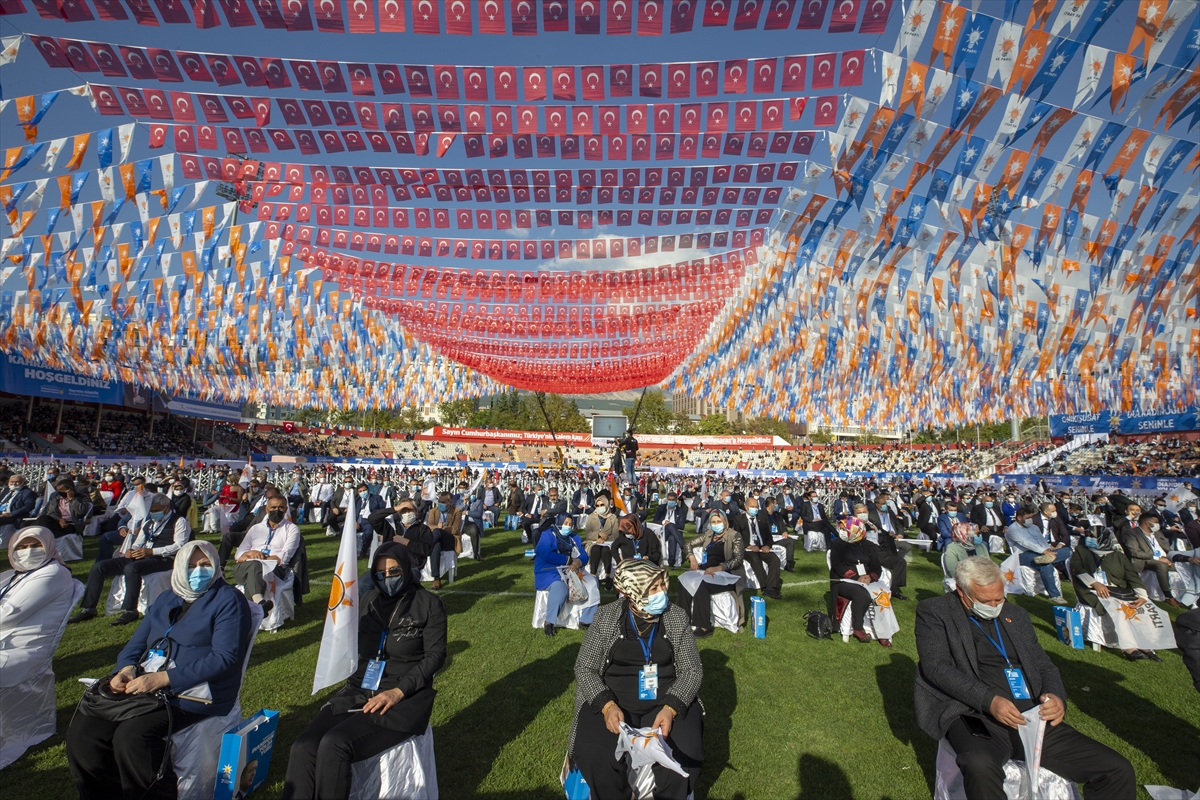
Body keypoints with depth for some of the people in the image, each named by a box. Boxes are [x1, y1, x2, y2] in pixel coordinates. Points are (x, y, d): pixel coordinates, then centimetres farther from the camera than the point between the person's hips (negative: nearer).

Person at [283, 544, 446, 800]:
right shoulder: (368, 600, 10)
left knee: (334, 745, -24)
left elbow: (435, 655, -8)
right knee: (303, 748, -18)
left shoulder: (429, 603, -5)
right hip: (358, 691, 5)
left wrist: (398, 692, -18)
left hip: (404, 700, -5)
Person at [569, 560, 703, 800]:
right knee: (594, 757, -24)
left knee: (685, 756, -24)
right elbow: (584, 667, -4)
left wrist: (671, 708, -19)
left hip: (666, 701, 1)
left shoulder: (677, 617, -3)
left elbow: (692, 669, -2)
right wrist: (607, 705, -21)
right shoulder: (606, 616, -6)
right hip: (613, 701, 0)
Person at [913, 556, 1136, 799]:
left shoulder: (1015, 615, 19)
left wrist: (1056, 696, -3)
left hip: (1033, 718, 7)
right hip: (975, 716, -6)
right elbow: (937, 667, -10)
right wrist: (989, 700, -22)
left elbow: (1044, 665, 20)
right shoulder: (934, 612, 0)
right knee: (981, 766, -37)